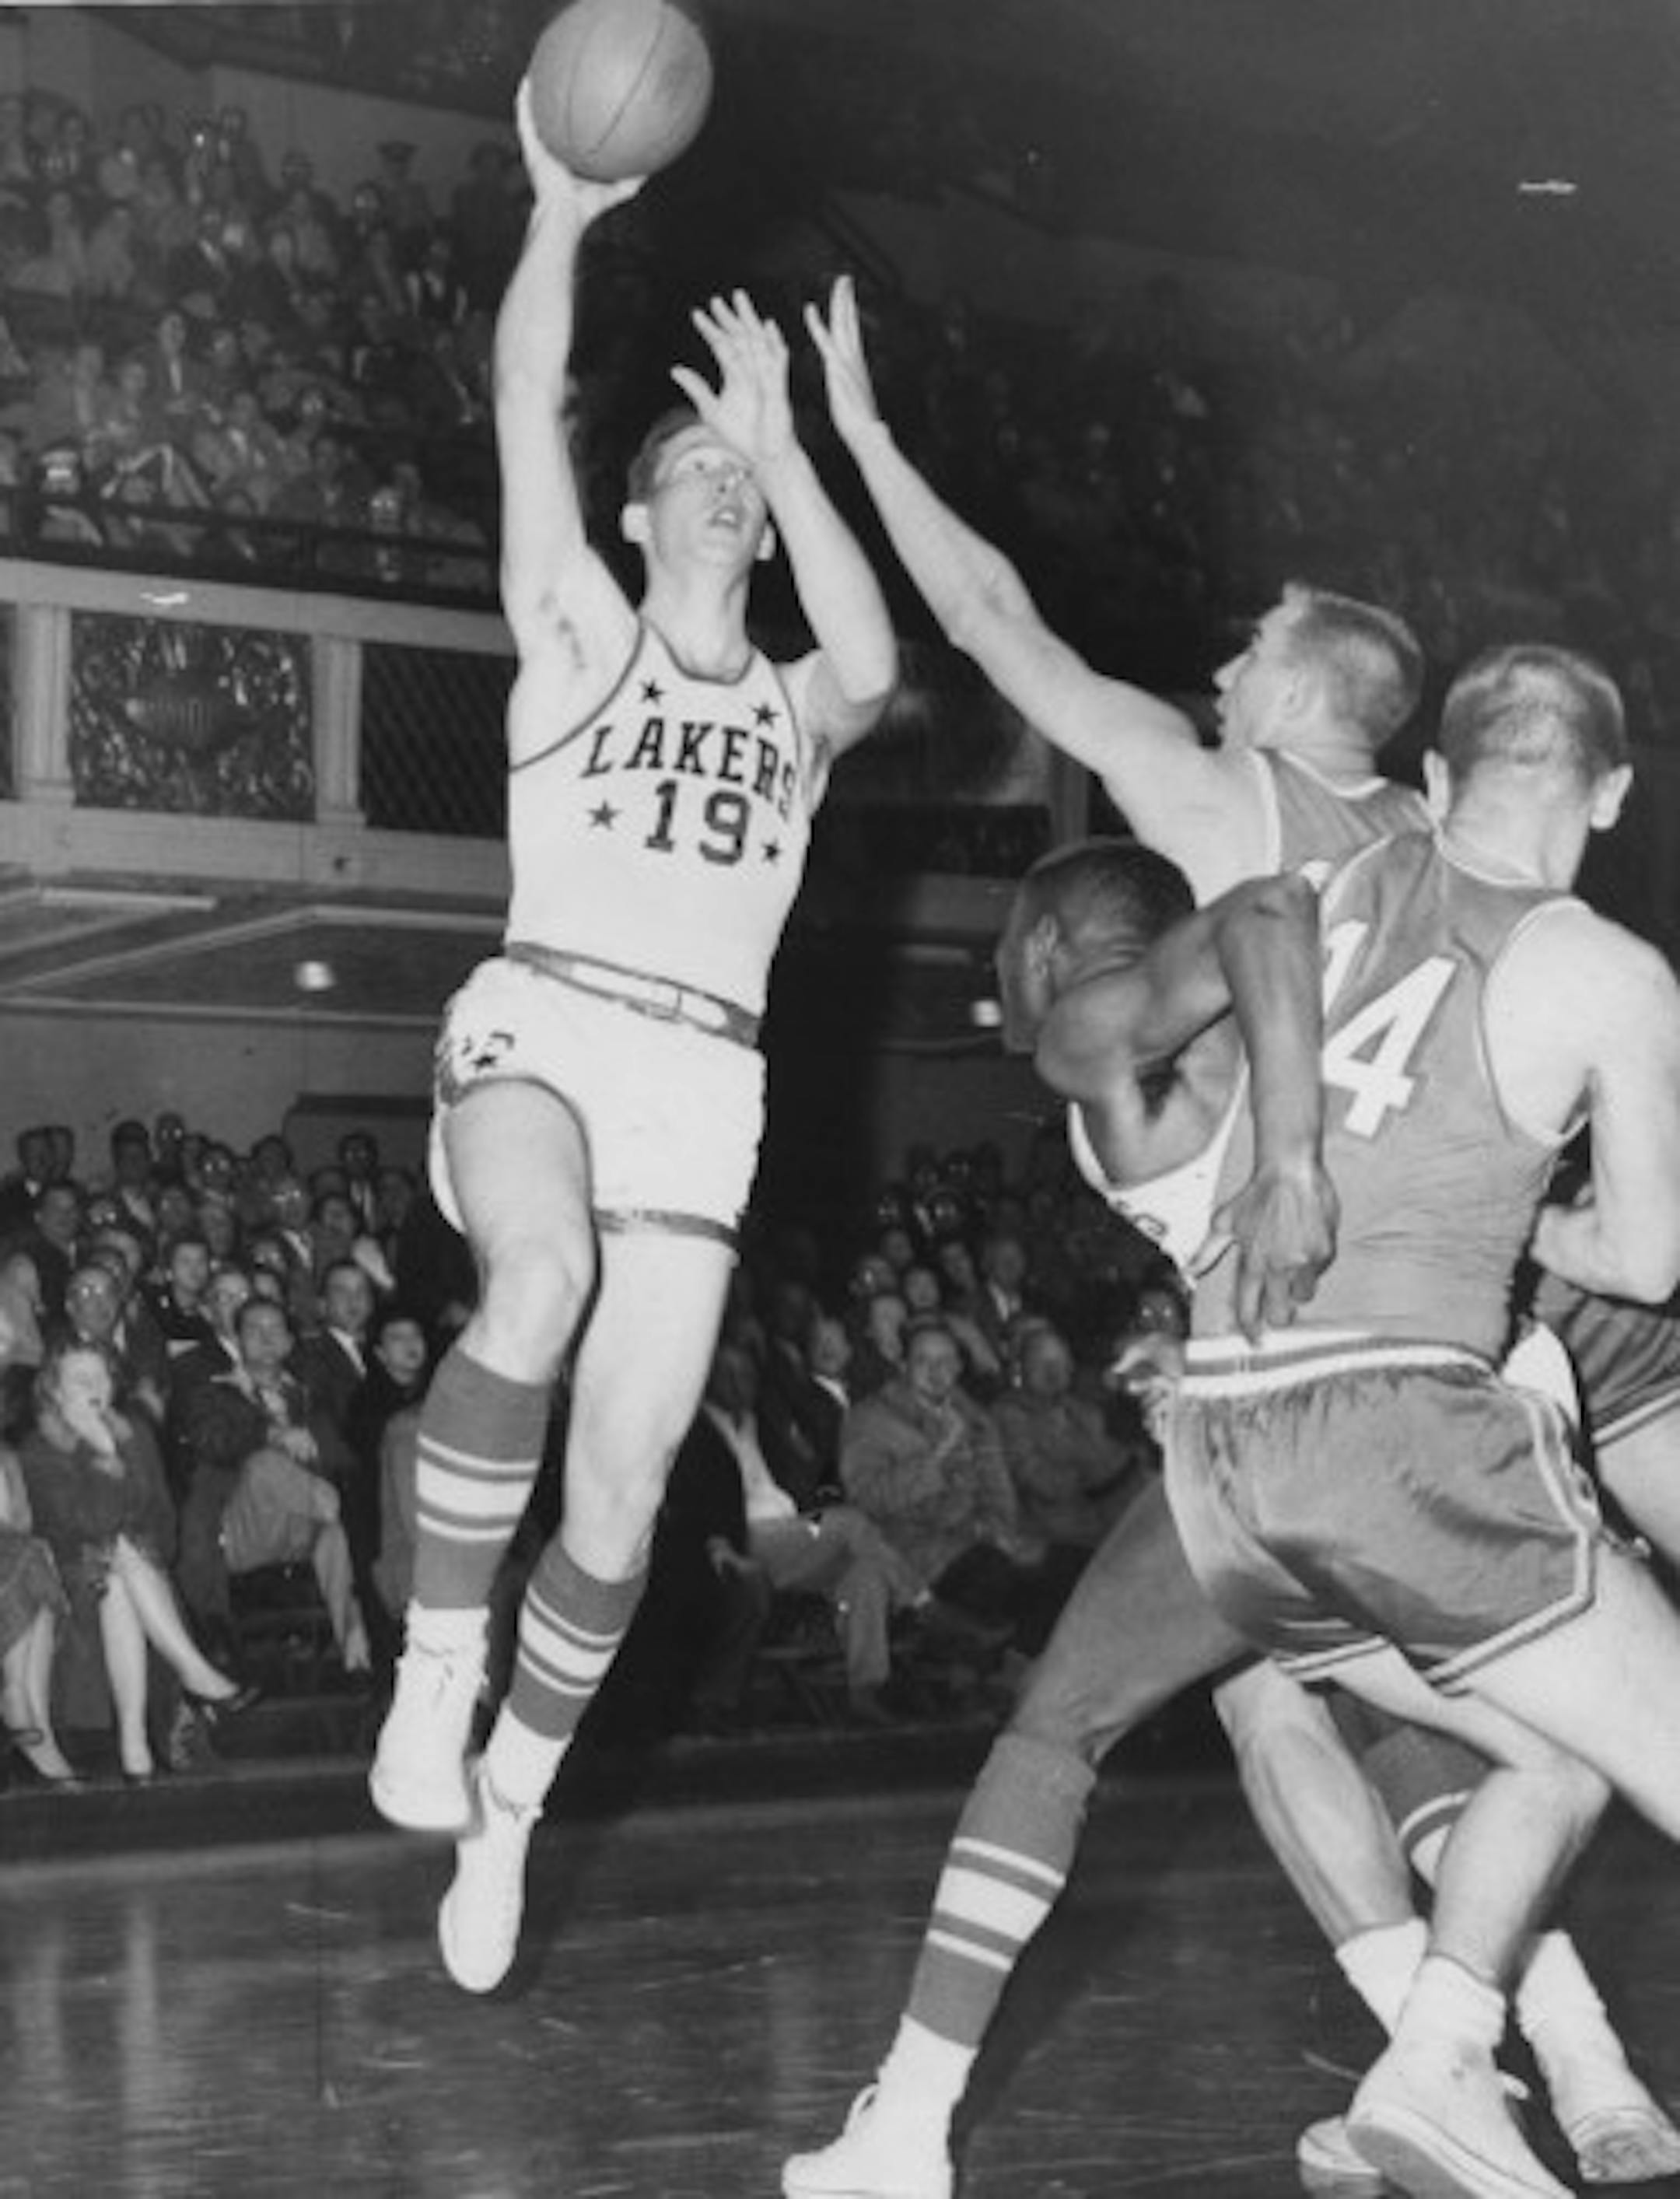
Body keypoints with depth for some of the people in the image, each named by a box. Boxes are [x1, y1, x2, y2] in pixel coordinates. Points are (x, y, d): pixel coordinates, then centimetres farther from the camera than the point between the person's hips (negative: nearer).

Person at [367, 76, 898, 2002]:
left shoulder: (796, 705, 19)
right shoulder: (578, 635, 14)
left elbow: (875, 667, -7)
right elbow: (525, 412, -1)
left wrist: (785, 447, -3)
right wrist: (563, 213, -9)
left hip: (704, 1083, 3)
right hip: (541, 1026, -3)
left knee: (623, 1495, -1)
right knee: (542, 1283, -38)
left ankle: (504, 1818, 19)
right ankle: (435, 1666, -24)